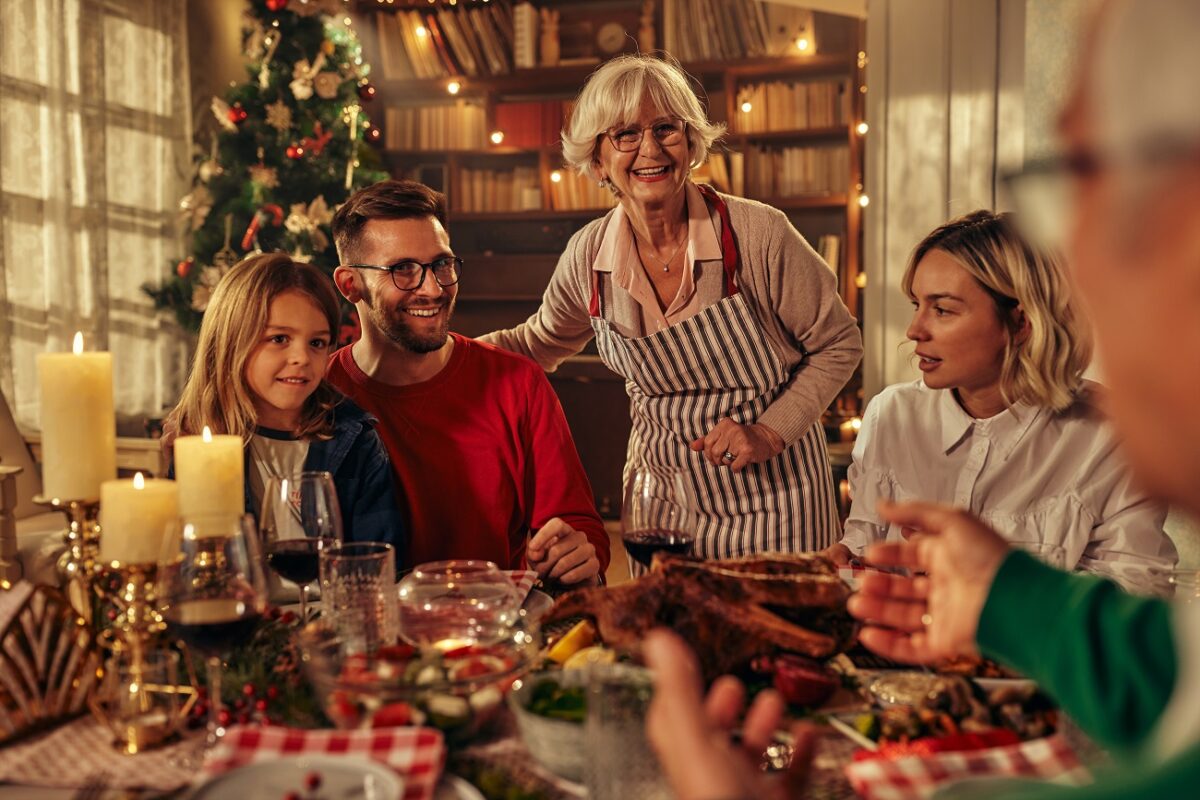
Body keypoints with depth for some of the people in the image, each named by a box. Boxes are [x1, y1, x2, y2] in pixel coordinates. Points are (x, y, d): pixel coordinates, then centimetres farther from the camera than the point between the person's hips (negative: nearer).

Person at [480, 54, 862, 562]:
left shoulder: (757, 234, -18)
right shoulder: (589, 254, -7)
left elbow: (839, 345, -6)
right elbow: (538, 344, 12)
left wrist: (770, 434, -17)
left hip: (769, 494, -3)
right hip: (659, 486, 3)